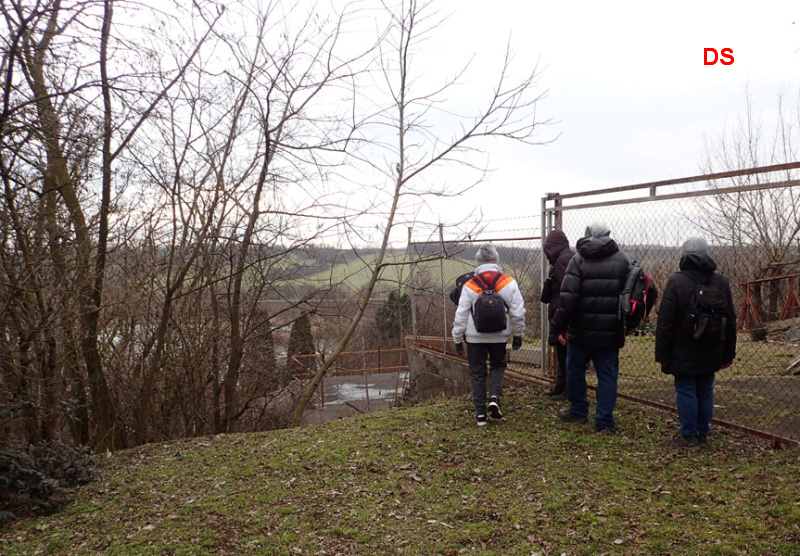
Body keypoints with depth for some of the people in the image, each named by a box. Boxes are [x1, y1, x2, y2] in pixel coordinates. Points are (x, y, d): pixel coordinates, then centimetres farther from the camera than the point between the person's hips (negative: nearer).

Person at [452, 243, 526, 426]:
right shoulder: (508, 282, -6)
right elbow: (518, 312, -2)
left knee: (477, 373, 10)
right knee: (498, 365, 22)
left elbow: (461, 315, -5)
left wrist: (457, 339, 4)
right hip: (499, 335, 1)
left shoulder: (469, 285, -6)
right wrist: (518, 335, 10)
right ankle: (494, 397, 0)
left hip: (475, 337, 0)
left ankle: (480, 413, 12)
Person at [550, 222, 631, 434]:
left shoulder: (578, 260, -6)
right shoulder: (624, 259, 4)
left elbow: (568, 297, -13)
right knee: (608, 375, 8)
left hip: (582, 331, -2)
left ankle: (578, 411, 29)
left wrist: (560, 326, -7)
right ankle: (605, 422, 8)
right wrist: (628, 326, 14)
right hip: (611, 332, 2)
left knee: (575, 369, 17)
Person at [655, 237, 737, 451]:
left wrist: (662, 354, -6)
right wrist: (728, 353, 17)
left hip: (684, 353, -5)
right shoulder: (721, 282, 5)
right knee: (705, 391, 13)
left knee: (685, 391, 2)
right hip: (711, 353, 5)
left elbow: (664, 322, -12)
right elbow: (731, 321, 10)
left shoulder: (676, 281, -12)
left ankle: (689, 437, 7)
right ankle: (703, 434, 22)